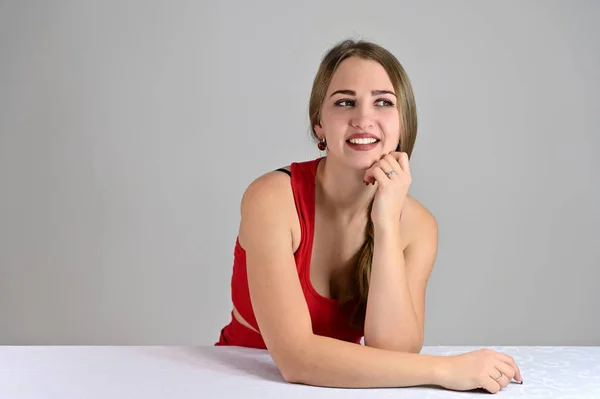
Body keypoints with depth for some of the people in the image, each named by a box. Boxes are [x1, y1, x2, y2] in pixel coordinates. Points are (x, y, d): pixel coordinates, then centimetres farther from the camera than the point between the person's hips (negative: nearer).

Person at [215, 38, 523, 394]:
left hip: (339, 389, 2)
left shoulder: (418, 225, -6)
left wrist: (386, 225, -22)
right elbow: (297, 357, -25)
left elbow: (391, 353, -17)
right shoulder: (273, 198, -18)